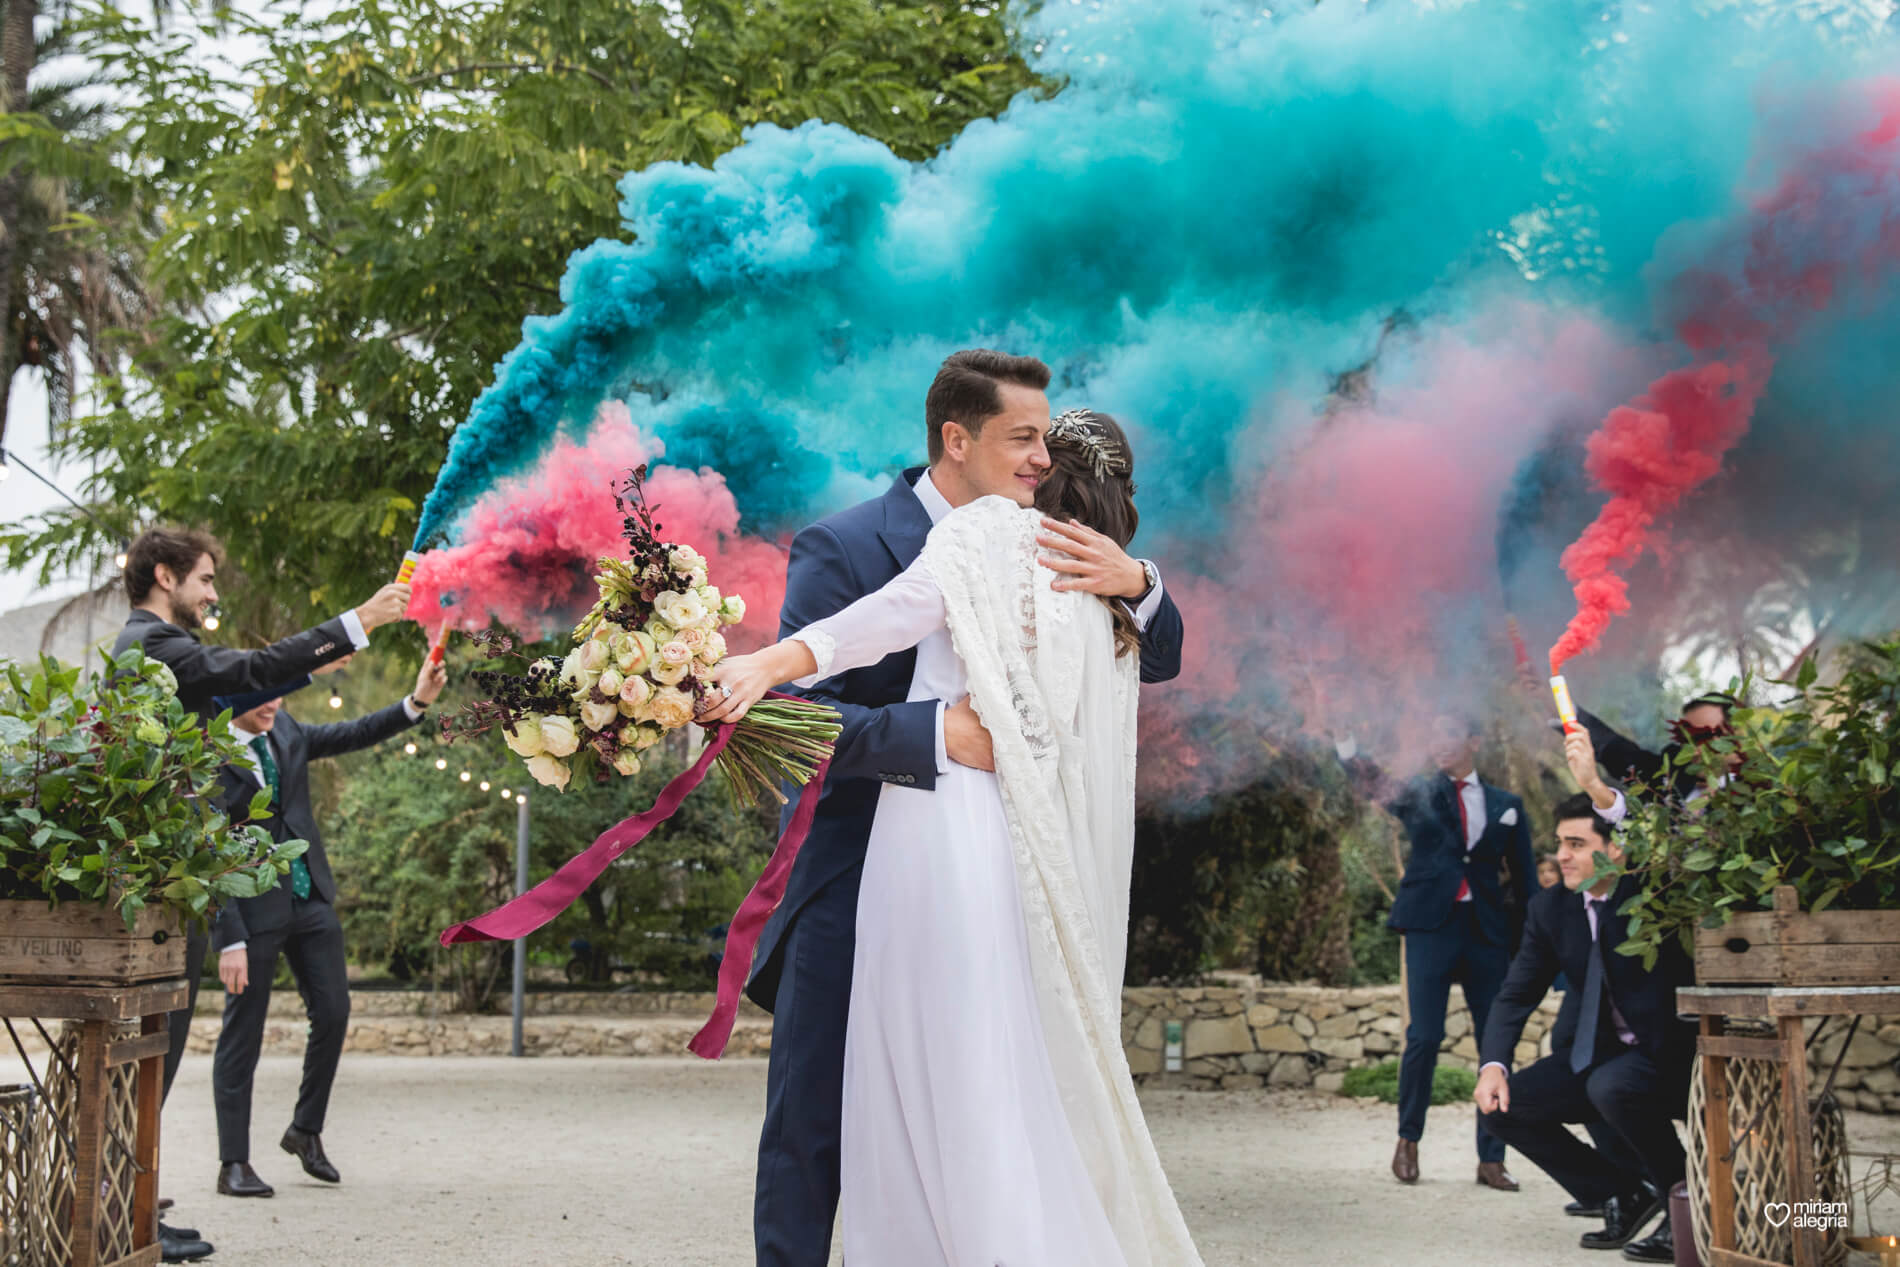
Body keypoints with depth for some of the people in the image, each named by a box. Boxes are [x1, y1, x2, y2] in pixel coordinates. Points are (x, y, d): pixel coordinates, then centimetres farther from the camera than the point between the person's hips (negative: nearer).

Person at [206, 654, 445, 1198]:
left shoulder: (284, 730, 4)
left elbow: (351, 736, 12)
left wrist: (416, 702, -3)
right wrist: (231, 940, -21)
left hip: (310, 898, 7)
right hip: (252, 907, -7)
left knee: (333, 1014, 7)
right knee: (242, 1031, 1)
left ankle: (306, 1130, 26)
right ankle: (234, 1163, 9)